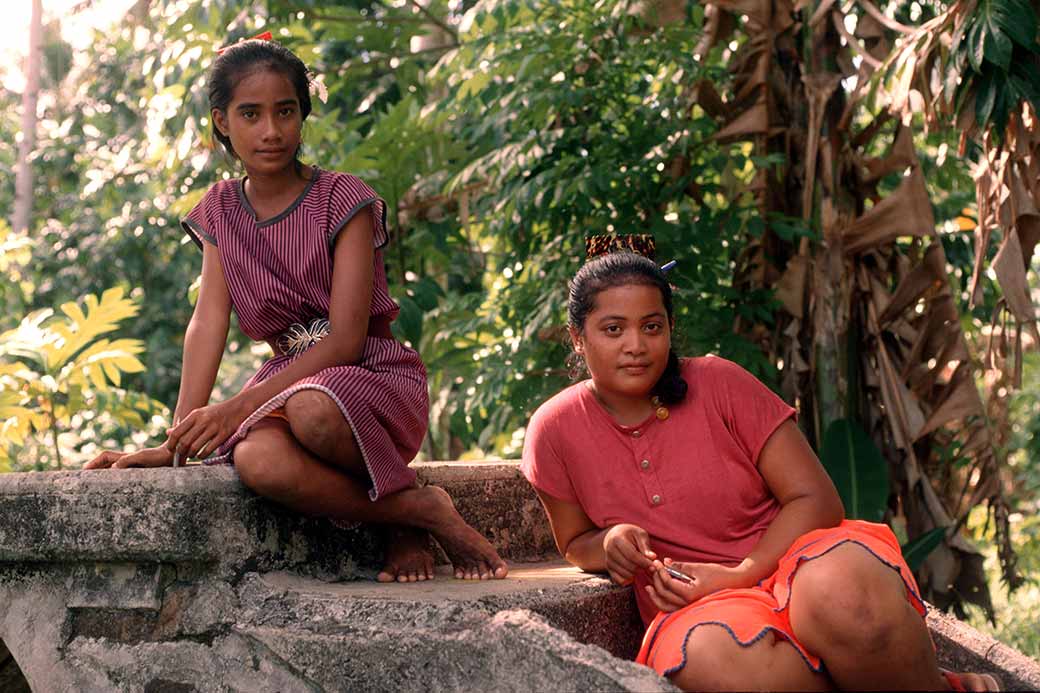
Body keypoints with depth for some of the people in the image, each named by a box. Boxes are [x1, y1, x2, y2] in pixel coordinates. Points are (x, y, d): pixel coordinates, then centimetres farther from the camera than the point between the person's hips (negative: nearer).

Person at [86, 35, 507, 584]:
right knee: (258, 462, -35)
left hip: (375, 379, -3)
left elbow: (346, 338, -15)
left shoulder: (343, 200, -7)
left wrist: (240, 406, -24)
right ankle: (419, 514, -16)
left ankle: (412, 517, -14)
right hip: (287, 382, 4)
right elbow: (208, 322, -1)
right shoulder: (221, 212, 9)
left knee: (312, 411, -42)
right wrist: (177, 440, -14)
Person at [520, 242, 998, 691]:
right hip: (700, 608, 1)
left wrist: (739, 575, -17)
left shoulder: (720, 384, -2)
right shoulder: (556, 431, 2)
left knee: (841, 592, -40)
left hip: (794, 560, -1)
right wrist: (610, 545, -8)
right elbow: (576, 542, 17)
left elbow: (816, 499, -3)